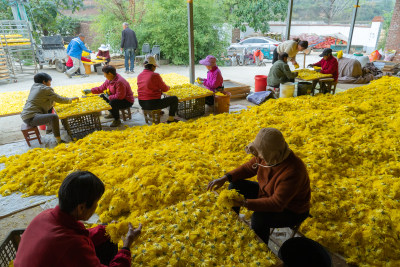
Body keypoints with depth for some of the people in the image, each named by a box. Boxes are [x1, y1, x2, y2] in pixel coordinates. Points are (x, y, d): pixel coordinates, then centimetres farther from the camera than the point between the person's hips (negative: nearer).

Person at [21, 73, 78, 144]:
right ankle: (59, 141, -29)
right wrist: (71, 99, 5)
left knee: (50, 107, 24)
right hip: (31, 118, -10)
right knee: (54, 116, -27)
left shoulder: (34, 87, 15)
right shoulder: (46, 89, -10)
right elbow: (60, 99, -9)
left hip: (25, 115, 10)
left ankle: (49, 128, 32)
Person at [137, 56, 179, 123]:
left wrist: (159, 90, 23)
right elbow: (165, 89, -6)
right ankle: (170, 119, 15)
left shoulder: (139, 76, 5)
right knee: (174, 98, 7)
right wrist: (168, 87, 17)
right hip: (152, 104, -8)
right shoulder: (155, 75, -16)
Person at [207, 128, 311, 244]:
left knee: (258, 218, -33)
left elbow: (277, 204, -35)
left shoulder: (292, 171, -37)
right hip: (267, 194, 7)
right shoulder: (267, 155, -16)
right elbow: (249, 168, 1)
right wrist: (226, 177, -11)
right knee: (234, 186, 0)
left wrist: (244, 203, -37)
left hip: (292, 211, -7)